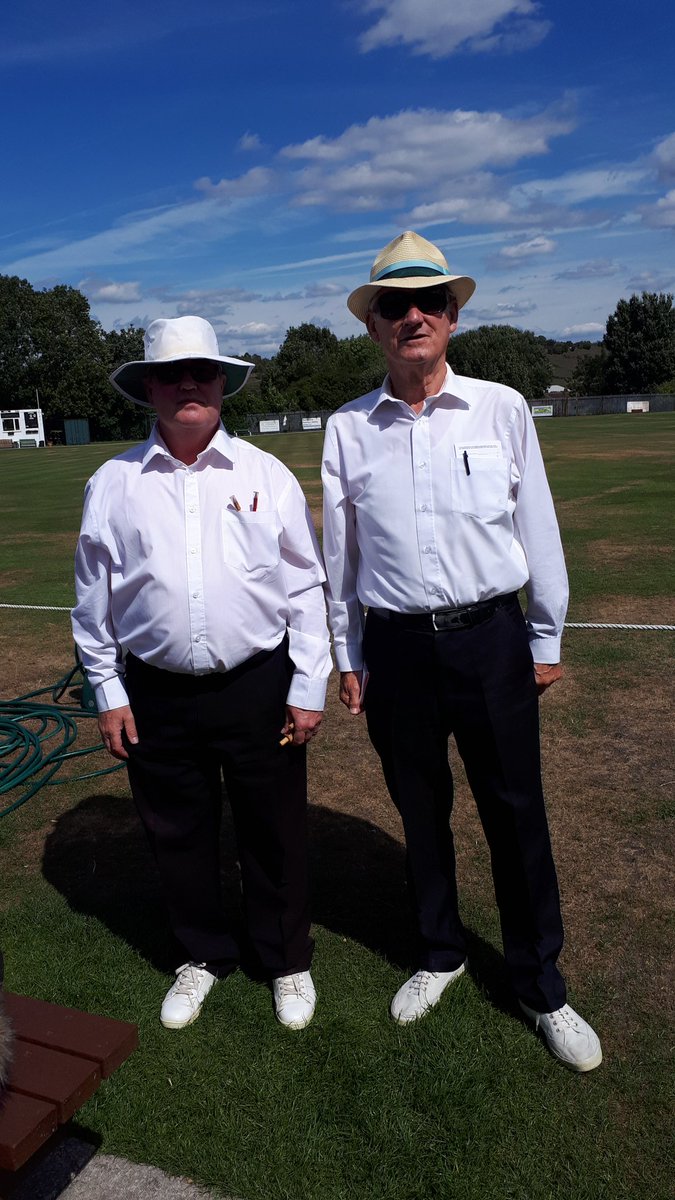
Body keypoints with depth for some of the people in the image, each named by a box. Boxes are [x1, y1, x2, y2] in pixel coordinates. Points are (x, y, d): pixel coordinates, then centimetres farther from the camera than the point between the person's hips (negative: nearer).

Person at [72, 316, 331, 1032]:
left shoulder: (266, 475, 1)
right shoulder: (112, 484, 3)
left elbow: (304, 588, 2)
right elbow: (94, 598, 8)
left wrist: (308, 689, -1)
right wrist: (108, 694, 6)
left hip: (260, 688, -1)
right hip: (158, 696, 1)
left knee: (275, 836, 11)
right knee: (178, 838, 15)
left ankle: (287, 962, 36)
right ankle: (203, 955, 41)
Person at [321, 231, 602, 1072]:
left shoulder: (501, 408, -2)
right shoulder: (347, 428, 1)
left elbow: (537, 527, 4)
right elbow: (338, 551, 7)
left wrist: (546, 640, 6)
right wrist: (347, 655, 10)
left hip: (491, 639, -1)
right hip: (396, 648, 1)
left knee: (516, 818, 8)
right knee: (421, 815, 16)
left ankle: (541, 988, 29)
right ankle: (439, 957, 39)